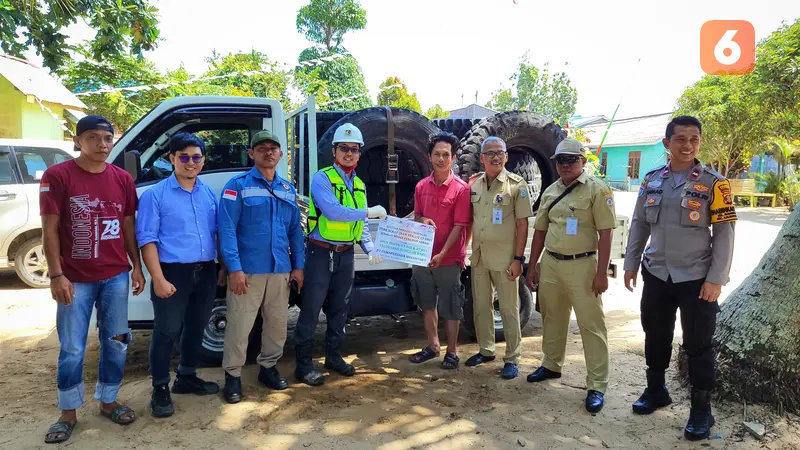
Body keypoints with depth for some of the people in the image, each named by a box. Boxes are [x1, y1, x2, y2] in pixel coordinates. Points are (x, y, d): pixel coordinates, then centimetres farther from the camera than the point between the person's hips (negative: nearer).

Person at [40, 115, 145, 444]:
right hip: (75, 279, -3)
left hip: (116, 276, 4)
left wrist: (137, 266, 8)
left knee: (115, 342, 11)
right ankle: (68, 413, 23)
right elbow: (49, 230, -7)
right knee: (72, 349, 6)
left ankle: (108, 401, 28)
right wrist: (56, 275, -12)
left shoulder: (122, 179, 5)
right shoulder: (57, 176, -6)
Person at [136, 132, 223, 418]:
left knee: (196, 329, 16)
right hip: (174, 272, -5)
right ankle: (160, 389, 17)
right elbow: (147, 239, -10)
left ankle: (186, 377, 34)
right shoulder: (155, 195, -5)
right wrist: (159, 279, -17)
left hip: (206, 272, 5)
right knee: (167, 333, 2)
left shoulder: (209, 194, 10)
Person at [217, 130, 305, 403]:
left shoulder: (288, 189, 13)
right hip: (247, 270, -5)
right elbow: (227, 229, -11)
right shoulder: (238, 186, -4)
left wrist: (298, 266, 8)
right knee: (239, 325, 1)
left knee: (278, 323, 14)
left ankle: (268, 367, 31)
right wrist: (234, 268, -17)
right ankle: (233, 376, 17)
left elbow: (295, 230, 15)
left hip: (280, 270, 5)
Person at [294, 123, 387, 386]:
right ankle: (303, 364, 8)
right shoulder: (322, 178, -9)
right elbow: (332, 211, -26)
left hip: (346, 254, 7)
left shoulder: (359, 185, 12)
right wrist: (368, 212, -23)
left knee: (339, 308, 15)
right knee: (311, 308, -2)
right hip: (321, 252, -6)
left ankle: (334, 356, 29)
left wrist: (370, 249, 2)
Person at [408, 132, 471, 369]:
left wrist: (442, 254, -21)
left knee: (450, 308, 6)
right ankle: (433, 346, 32)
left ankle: (451, 352, 20)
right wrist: (422, 220, -9)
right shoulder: (421, 186, 5)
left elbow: (459, 226, -14)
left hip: (449, 259, -5)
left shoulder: (461, 188, -11)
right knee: (427, 304, 16)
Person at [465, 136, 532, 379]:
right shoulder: (474, 184, 6)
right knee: (481, 306, 14)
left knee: (509, 309, 3)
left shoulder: (516, 184, -7)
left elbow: (522, 224, -8)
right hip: (478, 257, 5)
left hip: (504, 259, -5)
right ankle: (486, 350, 30)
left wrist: (518, 258, -13)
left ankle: (511, 359, 14)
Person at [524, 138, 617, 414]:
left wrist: (601, 272, -16)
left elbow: (605, 233, -11)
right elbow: (540, 231, 15)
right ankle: (551, 365, 36)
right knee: (552, 318, 18)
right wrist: (532, 265, 13)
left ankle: (597, 386, 8)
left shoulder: (597, 190, -7)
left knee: (592, 326, 0)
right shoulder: (550, 192, 11)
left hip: (581, 265, -6)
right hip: (550, 263, 6)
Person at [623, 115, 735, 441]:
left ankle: (701, 409, 19)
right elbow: (639, 225, 10)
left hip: (697, 279, -4)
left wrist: (716, 279, -13)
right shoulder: (651, 180, 5)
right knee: (655, 337, 15)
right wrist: (631, 264, 7)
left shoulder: (713, 183, -7)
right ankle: (656, 390, 34)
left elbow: (724, 234, -8)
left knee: (698, 345, 4)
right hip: (656, 275, 4)